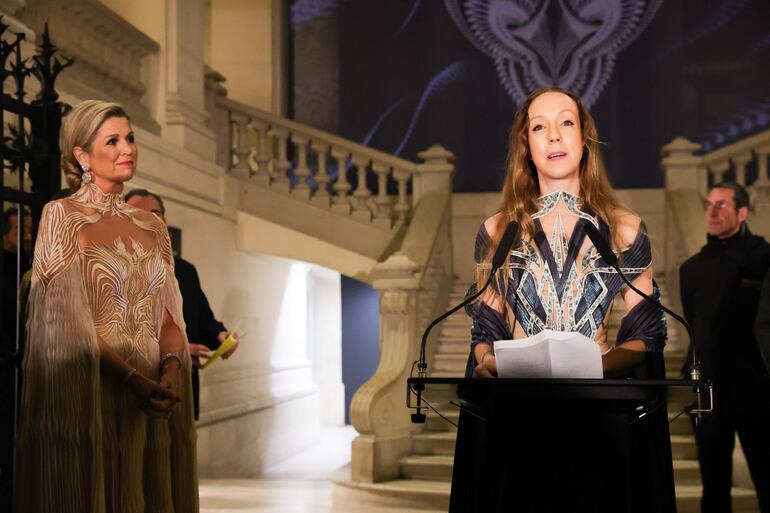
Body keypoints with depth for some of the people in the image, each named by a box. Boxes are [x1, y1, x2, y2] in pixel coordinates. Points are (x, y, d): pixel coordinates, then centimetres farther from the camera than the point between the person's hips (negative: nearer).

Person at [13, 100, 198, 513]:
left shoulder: (152, 228, 13)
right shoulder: (61, 215, -3)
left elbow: (169, 316, 8)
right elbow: (67, 320, -11)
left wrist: (170, 371, -12)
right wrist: (133, 378, -19)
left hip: (150, 401, 5)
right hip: (88, 393, -5)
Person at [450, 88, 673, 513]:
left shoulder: (624, 230, 5)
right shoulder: (496, 232, 8)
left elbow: (647, 333, 3)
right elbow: (485, 331, 10)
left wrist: (597, 365, -16)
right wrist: (488, 362, -13)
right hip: (512, 417, 1)